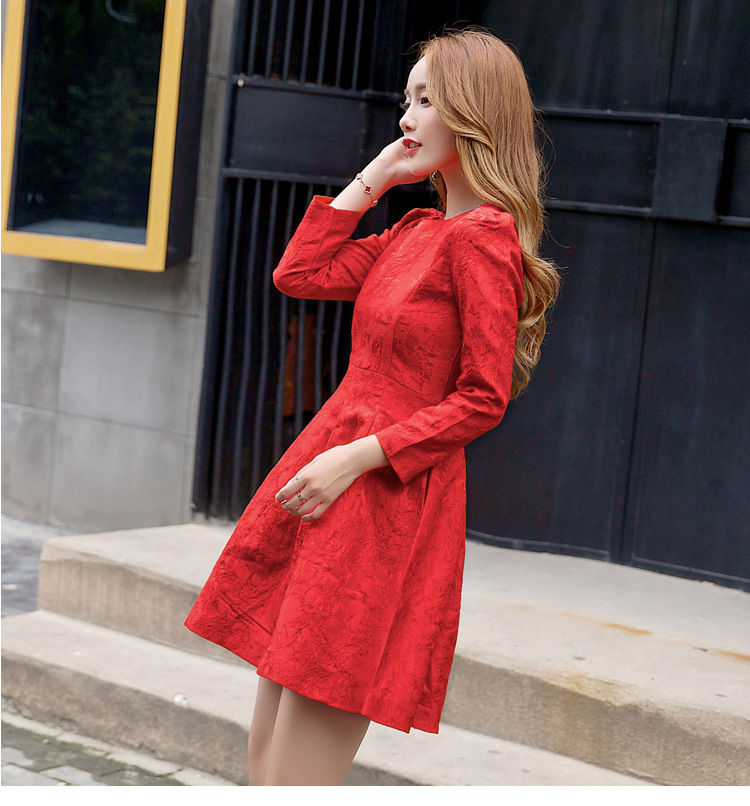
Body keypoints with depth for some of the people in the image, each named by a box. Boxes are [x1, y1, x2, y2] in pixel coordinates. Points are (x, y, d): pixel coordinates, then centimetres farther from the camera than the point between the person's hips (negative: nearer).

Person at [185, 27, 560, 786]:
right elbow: (298, 273, 11)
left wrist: (359, 456, -19)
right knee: (266, 756, 12)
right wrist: (372, 178, 9)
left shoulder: (481, 238, -13)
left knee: (297, 776, -7)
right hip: (326, 471, 9)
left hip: (390, 497, -9)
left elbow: (482, 400, -16)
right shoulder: (416, 228, 14)